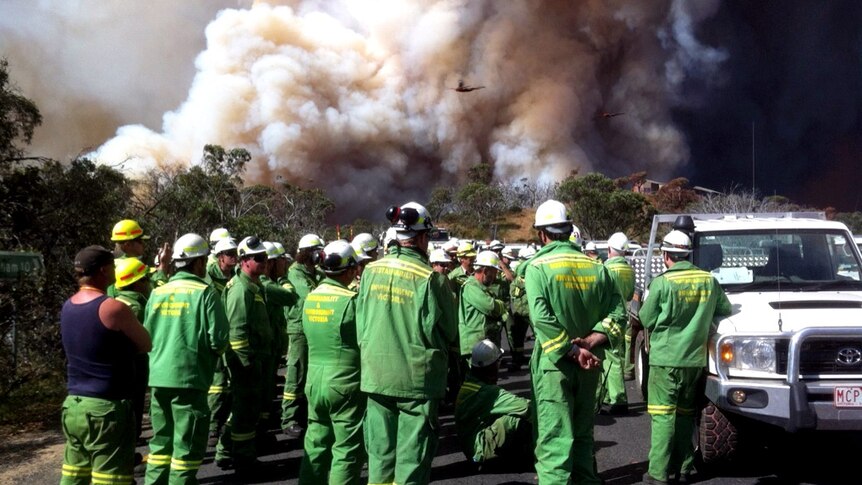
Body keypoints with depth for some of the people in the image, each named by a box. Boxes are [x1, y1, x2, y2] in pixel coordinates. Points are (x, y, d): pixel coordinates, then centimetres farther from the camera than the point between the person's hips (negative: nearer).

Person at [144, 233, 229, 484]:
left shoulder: (157, 292, 7)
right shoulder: (204, 293, -10)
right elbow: (219, 339, -14)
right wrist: (214, 350, 7)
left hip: (158, 378, 6)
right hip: (189, 378, -6)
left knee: (161, 442, 17)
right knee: (187, 445, 2)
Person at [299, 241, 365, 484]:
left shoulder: (310, 298, 4)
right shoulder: (351, 300, -16)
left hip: (314, 381, 7)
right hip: (344, 383, -7)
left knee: (316, 443, 16)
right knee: (348, 448, 3)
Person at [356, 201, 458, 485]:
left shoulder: (371, 271, -1)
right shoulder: (430, 278, -14)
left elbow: (360, 324, 4)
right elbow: (447, 333, -9)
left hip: (376, 376, 4)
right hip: (418, 379, -4)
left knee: (380, 453, 14)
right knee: (411, 458, 5)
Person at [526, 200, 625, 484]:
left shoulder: (538, 267, -10)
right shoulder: (595, 266, 6)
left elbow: (542, 321, -20)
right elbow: (616, 311, 2)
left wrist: (574, 352, -16)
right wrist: (590, 342, -8)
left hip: (554, 362, -5)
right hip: (589, 363, 5)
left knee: (554, 437, -4)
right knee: (582, 432, 19)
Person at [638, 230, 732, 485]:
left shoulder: (662, 282, -13)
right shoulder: (708, 280, 1)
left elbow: (646, 319, -5)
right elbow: (725, 309, 13)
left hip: (666, 357, -5)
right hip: (695, 358, 5)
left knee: (663, 415, -2)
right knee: (686, 414, 16)